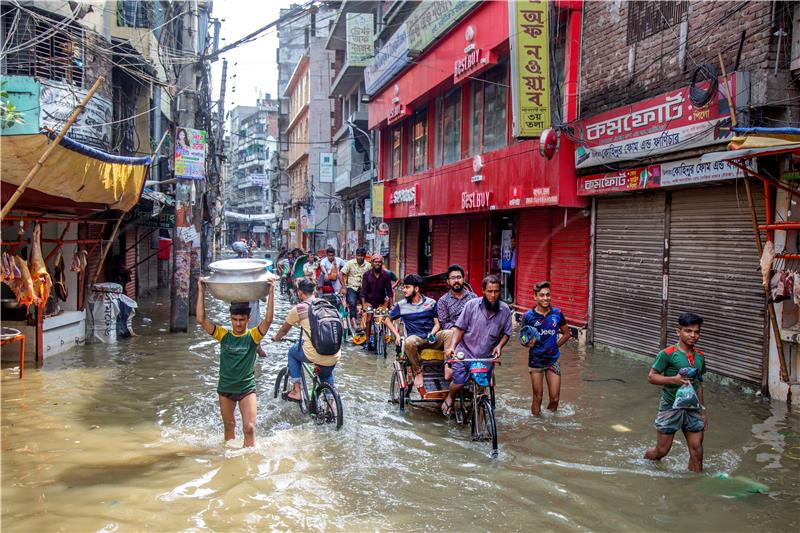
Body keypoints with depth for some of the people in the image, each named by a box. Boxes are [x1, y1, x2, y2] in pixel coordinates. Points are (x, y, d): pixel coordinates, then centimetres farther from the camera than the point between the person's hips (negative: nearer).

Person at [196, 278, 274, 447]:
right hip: (225, 388, 2)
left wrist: (271, 293, -29)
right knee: (229, 427, 17)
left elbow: (268, 319, -22)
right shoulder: (223, 335, -4)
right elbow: (201, 319, -12)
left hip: (247, 388, -2)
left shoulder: (253, 336, -8)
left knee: (249, 428, -9)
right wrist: (201, 292, -17)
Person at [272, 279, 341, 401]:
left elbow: (284, 329, 18)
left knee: (292, 352, 29)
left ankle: (296, 392, 25)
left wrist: (276, 338, 40)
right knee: (327, 377, 36)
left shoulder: (298, 308, 1)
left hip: (314, 355, -4)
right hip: (334, 356, 4)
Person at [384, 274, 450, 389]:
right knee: (409, 342, -39)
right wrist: (397, 335, 4)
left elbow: (437, 323, 9)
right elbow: (388, 320, 19)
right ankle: (418, 372, -18)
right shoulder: (401, 305, 8)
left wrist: (432, 333, -12)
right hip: (416, 338, -1)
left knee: (449, 334, -30)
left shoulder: (431, 302, 10)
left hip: (432, 338, 1)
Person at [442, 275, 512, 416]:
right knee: (458, 382, -7)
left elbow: (506, 333, 8)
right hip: (465, 353, -1)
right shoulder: (472, 304, -7)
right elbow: (459, 328, -5)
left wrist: (499, 345, -10)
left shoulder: (505, 310, -1)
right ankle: (450, 398, 28)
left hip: (486, 357, 2)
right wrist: (452, 346, -16)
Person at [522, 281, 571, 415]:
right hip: (536, 361, -2)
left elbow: (567, 333, 11)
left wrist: (556, 346, 2)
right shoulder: (528, 316, -10)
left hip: (553, 360, 2)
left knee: (555, 398, 3)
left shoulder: (557, 313, -3)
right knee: (538, 397, 5)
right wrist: (528, 343, -23)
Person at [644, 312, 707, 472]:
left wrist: (702, 410, 14)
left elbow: (699, 384, 15)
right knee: (662, 450, 5)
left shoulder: (700, 357, 6)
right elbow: (651, 376, -11)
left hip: (692, 408, 5)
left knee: (697, 452, 3)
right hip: (671, 407, -5)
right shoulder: (667, 354, -13)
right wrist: (674, 379, -25)